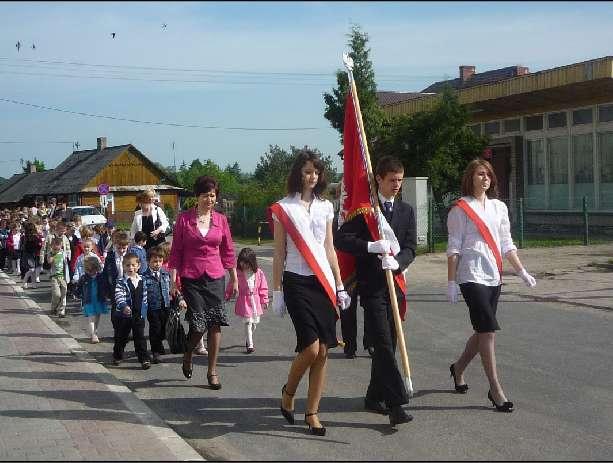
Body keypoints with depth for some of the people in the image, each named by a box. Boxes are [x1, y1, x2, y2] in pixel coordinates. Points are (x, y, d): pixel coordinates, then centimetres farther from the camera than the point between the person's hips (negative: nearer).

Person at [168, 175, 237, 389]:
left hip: (215, 277, 2)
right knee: (198, 324, -7)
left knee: (215, 324, -3)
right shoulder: (184, 218, -1)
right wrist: (173, 279, -4)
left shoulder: (220, 219, 6)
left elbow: (228, 251, 12)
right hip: (191, 278, -2)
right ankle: (187, 356, 24)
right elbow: (176, 251, 1)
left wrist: (234, 278, 12)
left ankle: (212, 371, 7)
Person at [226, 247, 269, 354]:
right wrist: (226, 296, 9)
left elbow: (263, 288, 5)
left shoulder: (258, 273, -1)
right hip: (244, 301, -3)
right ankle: (250, 345, -5)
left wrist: (264, 301, 5)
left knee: (255, 322, 11)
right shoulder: (238, 272, -5)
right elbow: (231, 285, 5)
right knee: (248, 322, -8)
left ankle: (248, 339, 36)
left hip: (255, 300, 3)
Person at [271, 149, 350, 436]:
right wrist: (277, 291, -1)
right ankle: (288, 393, 15)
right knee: (311, 348, -13)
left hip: (323, 282, 4)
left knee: (323, 351, 0)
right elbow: (279, 253, 2)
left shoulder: (325, 207, 12)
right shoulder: (283, 208, 1)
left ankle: (312, 412, 10)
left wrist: (339, 286, 11)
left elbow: (329, 249, 15)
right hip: (297, 282, -4)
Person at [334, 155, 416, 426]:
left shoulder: (406, 211, 12)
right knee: (383, 345, -10)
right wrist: (371, 247, -24)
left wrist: (396, 261, -18)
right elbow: (341, 239, -11)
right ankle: (396, 404, -13)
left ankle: (374, 396, 25)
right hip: (371, 285, -5)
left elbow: (410, 248, 4)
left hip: (395, 284, 5)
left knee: (388, 345, 11)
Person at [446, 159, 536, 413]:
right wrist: (451, 282, -8)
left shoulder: (499, 207, 14)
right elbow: (453, 248, -5)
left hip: (493, 276, 6)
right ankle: (495, 390, -8)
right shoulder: (461, 208, -3)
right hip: (471, 275, -6)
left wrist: (521, 271, 11)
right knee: (488, 330, -12)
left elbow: (506, 244, 18)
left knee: (483, 331, 12)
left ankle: (458, 367, 37)